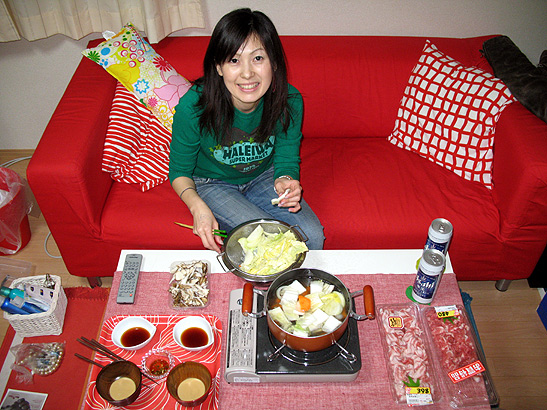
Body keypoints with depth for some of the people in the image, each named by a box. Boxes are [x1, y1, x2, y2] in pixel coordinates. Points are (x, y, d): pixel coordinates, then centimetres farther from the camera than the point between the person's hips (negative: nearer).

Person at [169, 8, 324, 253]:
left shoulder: (289, 101, -21)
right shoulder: (193, 107, -27)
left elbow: (287, 160, -8)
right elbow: (180, 171, -12)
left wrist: (285, 182, -33)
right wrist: (198, 207, -33)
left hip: (262, 176, 3)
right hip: (212, 185, -2)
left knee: (312, 237, -16)